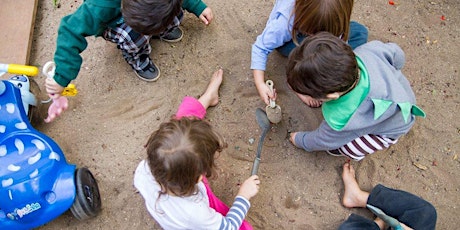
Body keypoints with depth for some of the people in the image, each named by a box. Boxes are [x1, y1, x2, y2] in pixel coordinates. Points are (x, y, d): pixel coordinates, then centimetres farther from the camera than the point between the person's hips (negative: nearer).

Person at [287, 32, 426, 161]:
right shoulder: (369, 49, -34)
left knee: (333, 148, -14)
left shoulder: (340, 118, -44)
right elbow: (396, 53, -9)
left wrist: (300, 140, 2)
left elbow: (323, 141, -19)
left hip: (390, 129, -5)